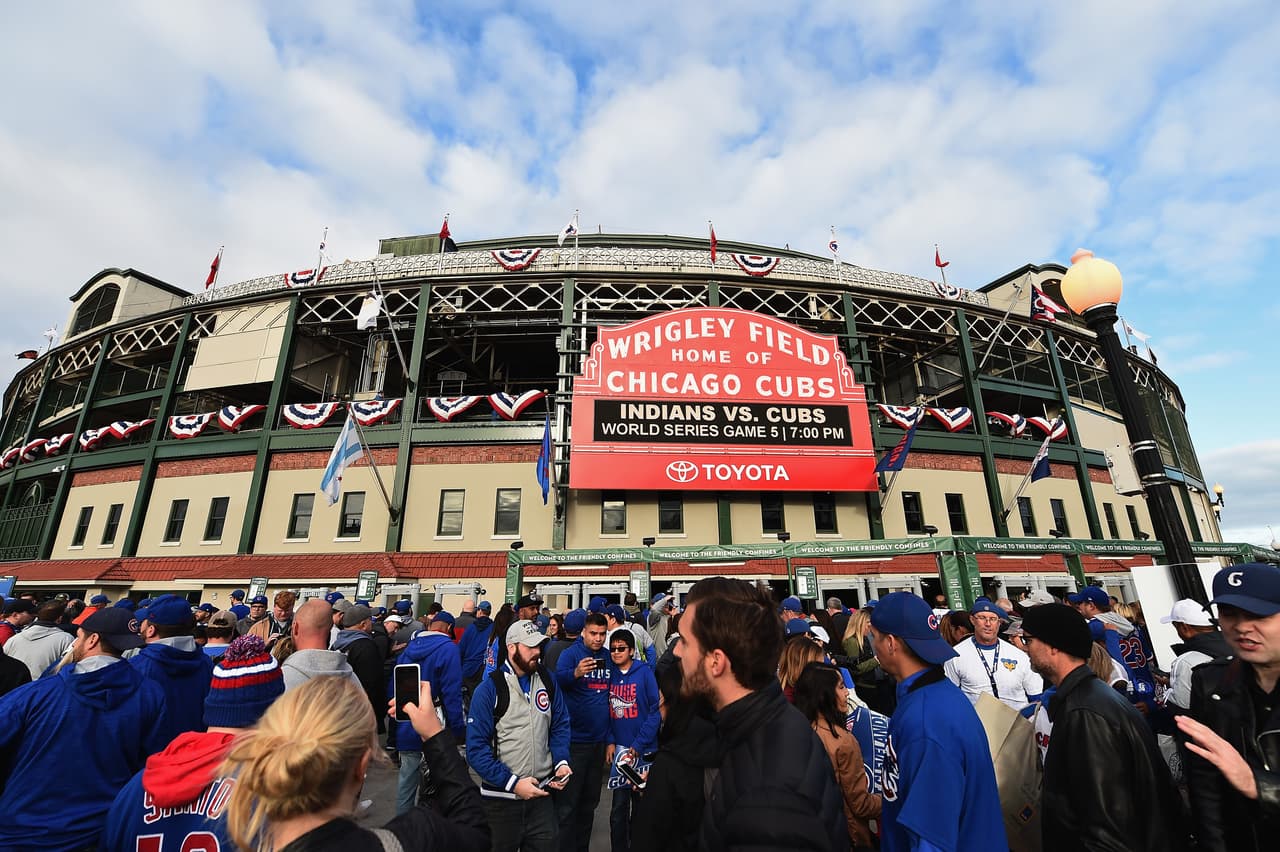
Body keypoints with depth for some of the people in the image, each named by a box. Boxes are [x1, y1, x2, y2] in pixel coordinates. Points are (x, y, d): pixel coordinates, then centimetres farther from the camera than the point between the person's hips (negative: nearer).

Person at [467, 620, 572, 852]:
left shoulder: (547, 681, -1)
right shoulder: (489, 689, -16)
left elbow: (560, 726, 7)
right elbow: (476, 749, -17)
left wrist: (561, 761, -9)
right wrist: (512, 783, -21)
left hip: (542, 794, 4)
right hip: (501, 799, -3)